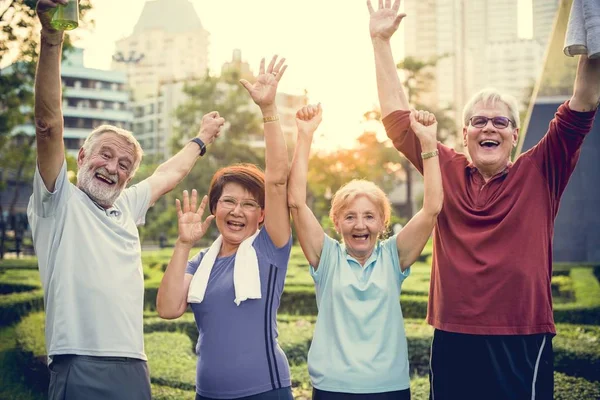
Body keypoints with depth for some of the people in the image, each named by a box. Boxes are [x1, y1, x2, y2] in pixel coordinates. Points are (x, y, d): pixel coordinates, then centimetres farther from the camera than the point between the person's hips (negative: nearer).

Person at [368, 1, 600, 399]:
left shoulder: (539, 174, 2)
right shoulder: (446, 171, 6)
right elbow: (397, 116, 8)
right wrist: (380, 40, 7)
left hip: (522, 345, -2)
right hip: (453, 341, 2)